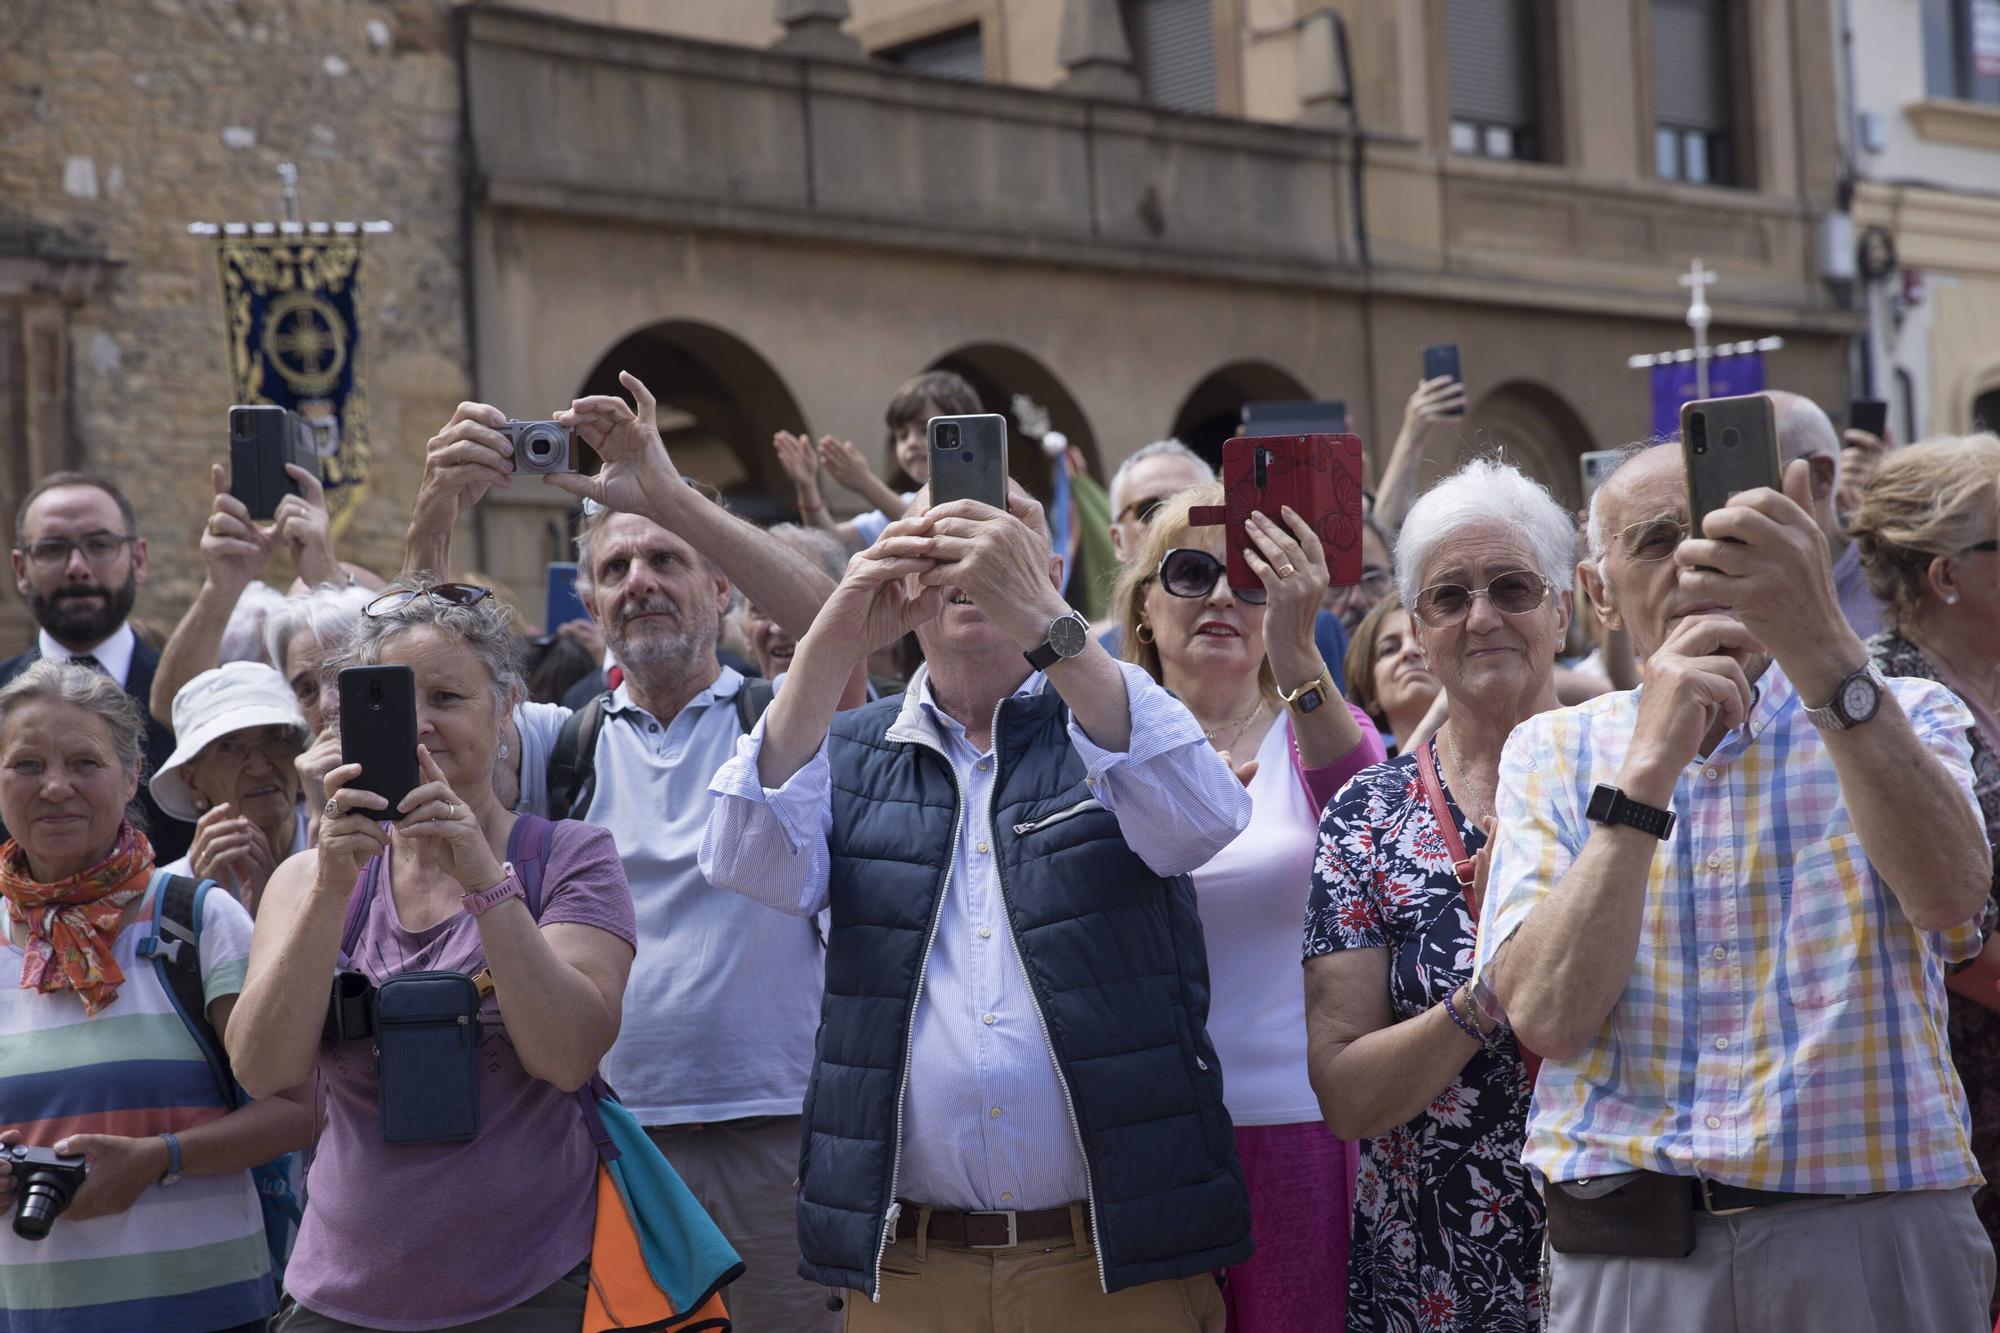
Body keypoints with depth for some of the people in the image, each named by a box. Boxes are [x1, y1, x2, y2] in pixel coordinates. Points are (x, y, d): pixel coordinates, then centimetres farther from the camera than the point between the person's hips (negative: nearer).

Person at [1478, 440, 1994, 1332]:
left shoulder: (1905, 719, 4)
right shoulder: (1554, 753, 7)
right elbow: (1547, 1017, -8)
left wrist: (1819, 648, -31)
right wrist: (1650, 764, -15)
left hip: (1874, 1241, 0)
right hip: (1631, 1250, 1)